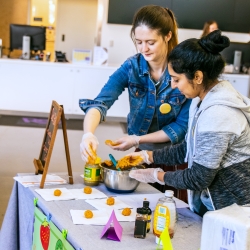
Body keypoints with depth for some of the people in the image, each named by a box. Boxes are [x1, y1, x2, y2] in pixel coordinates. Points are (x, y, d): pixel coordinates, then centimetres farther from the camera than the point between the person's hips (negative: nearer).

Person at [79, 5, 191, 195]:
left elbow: (183, 126, -17)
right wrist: (88, 134, -43)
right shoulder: (131, 66, -12)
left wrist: (138, 139, -23)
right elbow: (101, 102, -24)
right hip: (142, 154, 3)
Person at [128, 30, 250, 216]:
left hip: (232, 209, -8)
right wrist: (148, 156, 7)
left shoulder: (217, 115, -27)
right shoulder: (204, 100, 1)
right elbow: (188, 149, 12)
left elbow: (198, 179, -21)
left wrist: (157, 176, -8)